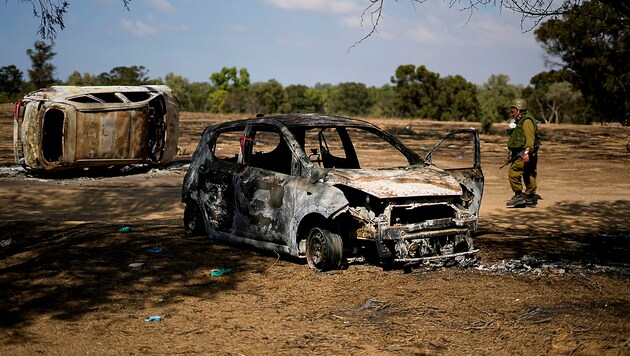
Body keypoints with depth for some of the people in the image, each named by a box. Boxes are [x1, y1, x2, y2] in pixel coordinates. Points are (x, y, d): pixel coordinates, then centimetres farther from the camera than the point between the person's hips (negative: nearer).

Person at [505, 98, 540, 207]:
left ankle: (518, 195, -8)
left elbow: (530, 138, -25)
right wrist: (513, 152, 28)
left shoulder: (527, 121, -13)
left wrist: (526, 152, -34)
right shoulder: (521, 121, 20)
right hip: (522, 153, 11)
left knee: (513, 172, -13)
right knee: (528, 175, 12)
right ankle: (530, 198, 17)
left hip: (525, 154, -11)